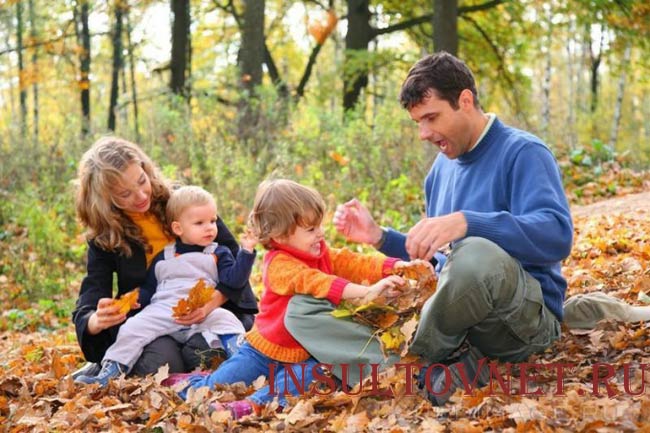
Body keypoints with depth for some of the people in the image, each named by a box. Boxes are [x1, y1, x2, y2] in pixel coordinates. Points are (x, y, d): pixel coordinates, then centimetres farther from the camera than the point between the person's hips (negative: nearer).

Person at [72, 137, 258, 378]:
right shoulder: (104, 238, -2)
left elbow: (235, 260, -3)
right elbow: (85, 312, -8)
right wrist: (98, 321, -35)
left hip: (209, 313, 1)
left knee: (199, 353, -32)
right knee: (159, 362, -33)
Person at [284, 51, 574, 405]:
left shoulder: (523, 153, -6)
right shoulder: (442, 167, 17)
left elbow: (557, 236, -24)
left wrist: (466, 223, -36)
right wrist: (379, 237, 8)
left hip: (526, 316, -7)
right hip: (453, 314, 7)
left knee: (476, 255, -43)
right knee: (303, 307, -1)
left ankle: (413, 363, -13)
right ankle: (426, 378, -25)